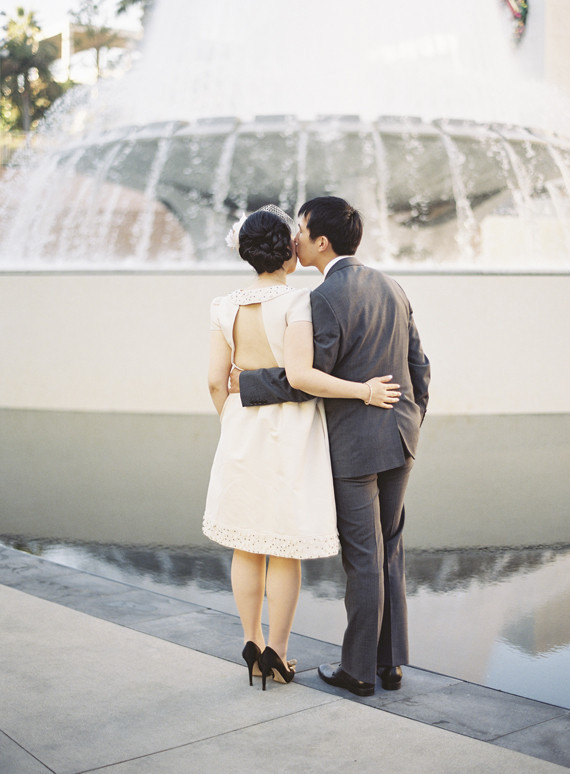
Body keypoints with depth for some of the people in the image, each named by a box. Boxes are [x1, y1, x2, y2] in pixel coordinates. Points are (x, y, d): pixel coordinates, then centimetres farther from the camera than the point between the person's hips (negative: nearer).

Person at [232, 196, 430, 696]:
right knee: (389, 553, 16)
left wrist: (242, 384, -7)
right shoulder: (390, 287, 8)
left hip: (353, 445, -7)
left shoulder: (326, 299, -17)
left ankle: (359, 670, 17)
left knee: (362, 560, 3)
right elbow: (418, 365, 11)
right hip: (399, 438, 8)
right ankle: (391, 662, 24)